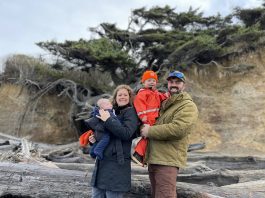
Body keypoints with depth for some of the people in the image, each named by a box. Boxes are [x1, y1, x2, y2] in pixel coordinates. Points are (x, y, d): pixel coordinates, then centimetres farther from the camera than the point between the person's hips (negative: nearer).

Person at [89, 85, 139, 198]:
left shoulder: (130, 112, -3)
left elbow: (126, 133, -20)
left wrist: (108, 120, -18)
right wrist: (94, 139, 5)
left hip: (117, 164, -7)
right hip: (101, 161, 7)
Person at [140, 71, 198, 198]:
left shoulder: (188, 106, -7)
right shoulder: (163, 103, 19)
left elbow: (178, 129, -24)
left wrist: (150, 131, -16)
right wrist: (144, 128, 9)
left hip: (168, 160, -9)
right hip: (153, 158, 9)